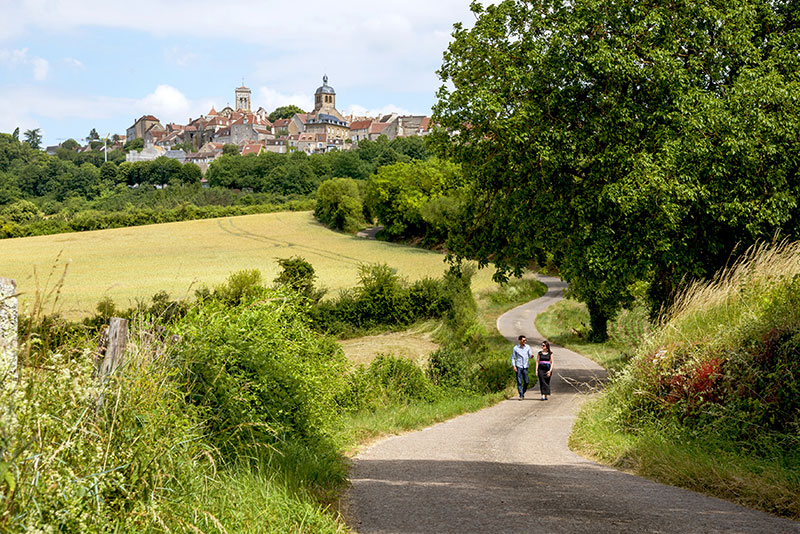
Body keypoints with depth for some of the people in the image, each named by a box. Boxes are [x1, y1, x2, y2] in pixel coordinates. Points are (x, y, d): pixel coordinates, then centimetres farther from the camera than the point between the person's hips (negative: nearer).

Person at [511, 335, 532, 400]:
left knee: (526, 382, 1)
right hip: (518, 366, -2)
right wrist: (514, 366, -8)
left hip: (525, 367, 2)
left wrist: (531, 356, -19)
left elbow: (530, 356, 7)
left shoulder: (527, 347, 4)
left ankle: (523, 393, 24)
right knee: (519, 382, -5)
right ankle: (521, 396, -2)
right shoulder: (515, 348, -2)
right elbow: (513, 358, 4)